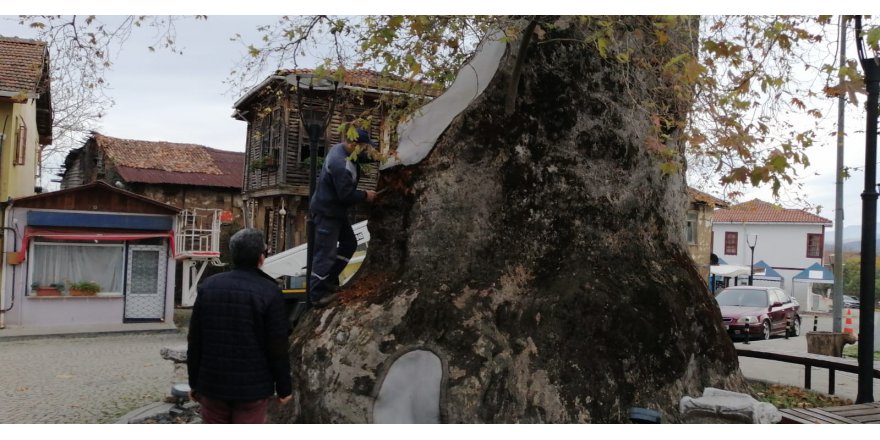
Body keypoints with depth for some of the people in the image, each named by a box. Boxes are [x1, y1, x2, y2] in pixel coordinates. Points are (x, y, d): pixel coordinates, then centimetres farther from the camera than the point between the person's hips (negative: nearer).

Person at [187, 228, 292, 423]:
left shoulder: (208, 287, 1)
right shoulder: (269, 292, -12)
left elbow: (195, 341, 5)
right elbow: (278, 347, -10)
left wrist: (194, 382, 15)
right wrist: (284, 388, 1)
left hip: (212, 384, 4)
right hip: (252, 387, -4)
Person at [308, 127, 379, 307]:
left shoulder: (341, 148, 1)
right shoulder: (341, 165, -29)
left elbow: (364, 157, 17)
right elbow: (346, 195, -27)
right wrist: (365, 195, -11)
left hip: (335, 210, 11)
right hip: (326, 212, -11)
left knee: (349, 243, 18)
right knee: (325, 253, -5)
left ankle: (329, 279, 27)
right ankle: (317, 294, 4)